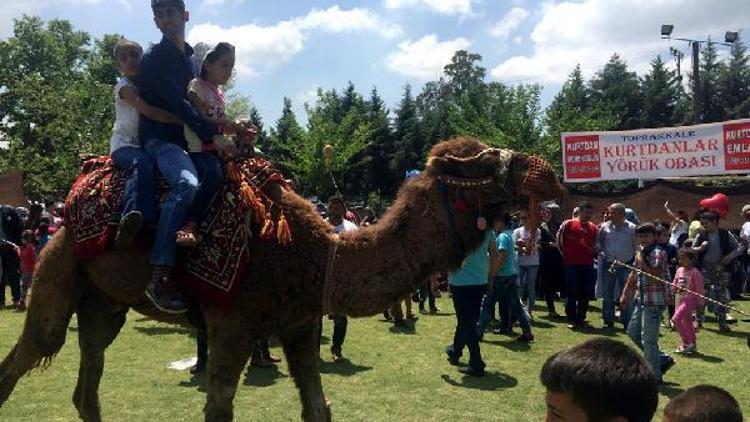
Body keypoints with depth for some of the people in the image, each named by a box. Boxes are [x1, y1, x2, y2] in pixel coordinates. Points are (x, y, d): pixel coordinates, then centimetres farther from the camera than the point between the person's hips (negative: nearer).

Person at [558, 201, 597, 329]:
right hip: (572, 264, -4)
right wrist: (564, 254, 5)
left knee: (585, 294, 7)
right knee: (572, 292, 0)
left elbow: (596, 244, 21)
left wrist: (593, 254, 8)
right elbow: (559, 238, 3)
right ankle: (571, 319, 6)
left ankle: (581, 318, 18)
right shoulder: (569, 224, -1)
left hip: (588, 264, 4)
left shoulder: (593, 227, 11)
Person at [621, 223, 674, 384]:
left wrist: (642, 262, -20)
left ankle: (655, 377, 9)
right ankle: (663, 359, 27)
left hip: (654, 301, -10)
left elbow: (654, 277, -26)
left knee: (648, 339, -4)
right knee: (633, 332, 16)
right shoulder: (641, 251, 12)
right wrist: (625, 293, 21)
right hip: (641, 299, 10)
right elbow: (634, 275, 21)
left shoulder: (658, 253, -15)